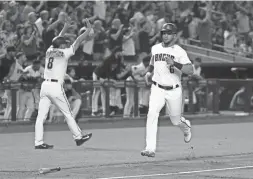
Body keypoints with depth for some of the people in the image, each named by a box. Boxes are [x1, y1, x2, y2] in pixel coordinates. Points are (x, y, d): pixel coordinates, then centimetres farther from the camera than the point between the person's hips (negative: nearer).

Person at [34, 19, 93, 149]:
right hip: (56, 87, -5)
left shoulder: (49, 51, 12)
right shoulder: (64, 53, -3)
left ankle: (38, 142, -3)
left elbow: (56, 41, 31)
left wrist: (64, 29, 43)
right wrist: (88, 29, 12)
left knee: (41, 115, 0)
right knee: (68, 114, 7)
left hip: (45, 85, 5)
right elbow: (78, 41, 2)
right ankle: (78, 137, 16)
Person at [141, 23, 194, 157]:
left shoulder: (179, 51, -9)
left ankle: (186, 127, 52)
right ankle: (150, 149, -25)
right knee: (152, 114, -21)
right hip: (157, 89, 2)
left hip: (174, 91, -2)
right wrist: (149, 71, 9)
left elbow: (190, 70, -21)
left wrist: (174, 63, -33)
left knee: (176, 120, 13)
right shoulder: (155, 49, 5)